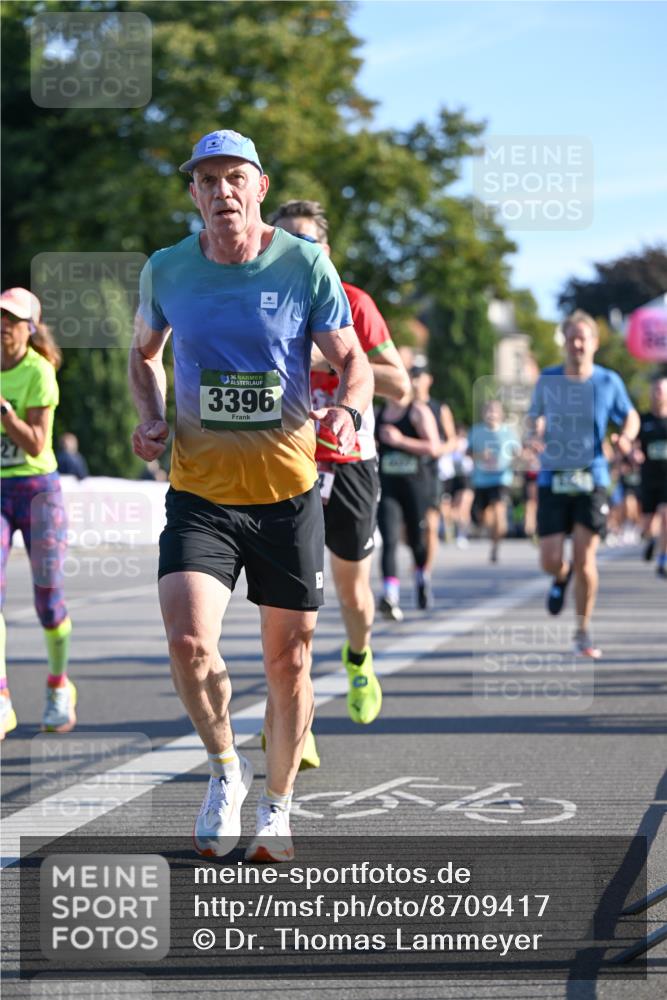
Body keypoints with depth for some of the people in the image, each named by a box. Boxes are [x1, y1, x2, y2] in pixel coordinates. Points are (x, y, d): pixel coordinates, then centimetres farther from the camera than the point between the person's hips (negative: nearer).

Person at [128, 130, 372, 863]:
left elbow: (352, 361, -1)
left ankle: (277, 804, 27)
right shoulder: (166, 270, 1)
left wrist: (348, 410, -23)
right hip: (199, 491, 0)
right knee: (188, 641, -19)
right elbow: (144, 353, 19)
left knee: (288, 658, 6)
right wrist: (151, 418, 1)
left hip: (288, 490, 0)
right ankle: (224, 768, 9)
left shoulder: (304, 265, -4)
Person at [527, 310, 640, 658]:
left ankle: (583, 633, 8)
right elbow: (535, 417, 17)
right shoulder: (547, 380, 2)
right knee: (550, 560, -4)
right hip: (553, 479, 1)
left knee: (584, 559, -8)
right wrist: (534, 435, -6)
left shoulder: (609, 381, 1)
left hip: (592, 479, -1)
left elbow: (630, 416, 15)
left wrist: (626, 437, -7)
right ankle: (561, 578, 36)